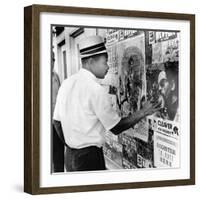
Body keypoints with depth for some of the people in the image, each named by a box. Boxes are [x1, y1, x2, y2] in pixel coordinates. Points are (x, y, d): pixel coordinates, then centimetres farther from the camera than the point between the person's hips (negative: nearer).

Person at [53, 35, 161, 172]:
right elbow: (116, 128, -11)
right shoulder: (96, 90, -17)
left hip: (70, 155, 8)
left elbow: (57, 122, 11)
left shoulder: (66, 83, 5)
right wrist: (143, 113, -2)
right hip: (89, 157, -8)